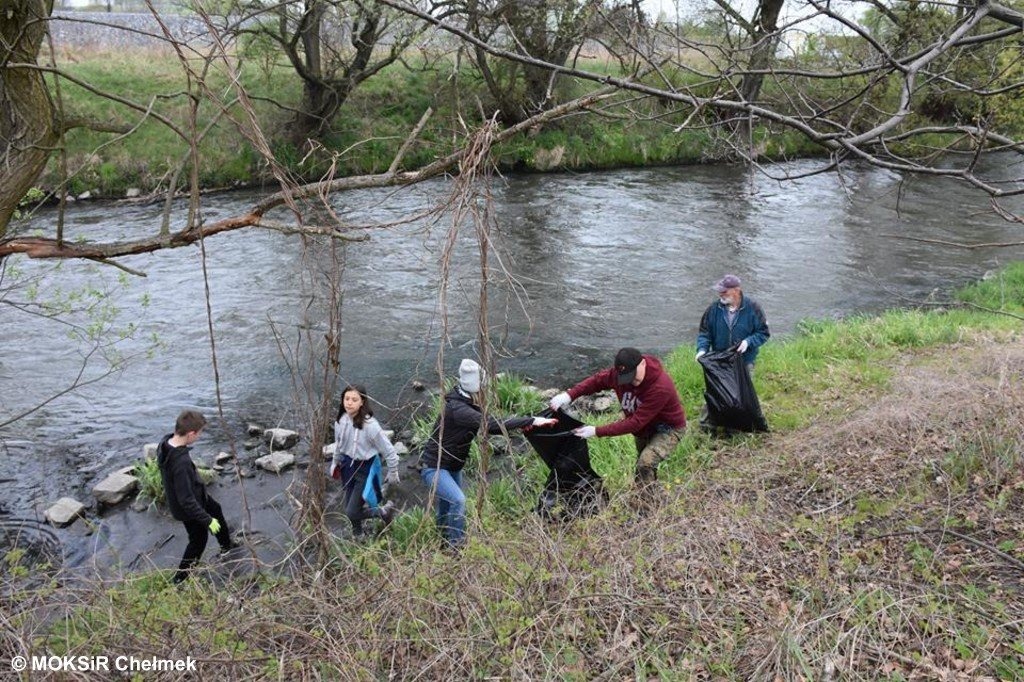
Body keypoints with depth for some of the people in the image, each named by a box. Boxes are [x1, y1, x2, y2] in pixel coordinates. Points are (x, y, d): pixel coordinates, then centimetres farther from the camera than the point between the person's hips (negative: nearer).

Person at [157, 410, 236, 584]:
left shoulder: (167, 442, -18)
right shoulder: (181, 462, -44)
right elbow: (186, 500, -35)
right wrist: (208, 520, -23)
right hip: (189, 508, -9)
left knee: (216, 510, 31)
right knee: (199, 540, 17)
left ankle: (227, 545, 58)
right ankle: (181, 577, 37)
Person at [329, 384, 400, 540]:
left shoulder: (369, 425, -28)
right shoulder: (341, 420, -10)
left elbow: (389, 451, -19)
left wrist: (393, 473, -10)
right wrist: (335, 463, 18)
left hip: (365, 469, -5)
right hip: (348, 466, 6)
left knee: (352, 513, -6)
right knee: (350, 508, 15)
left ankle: (384, 511, 18)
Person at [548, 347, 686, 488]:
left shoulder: (661, 387, -39)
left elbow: (635, 422, -36)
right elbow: (596, 380, -4)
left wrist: (597, 432, -35)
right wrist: (570, 395, -22)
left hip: (668, 428, -7)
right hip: (645, 427, 7)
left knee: (646, 463, -28)